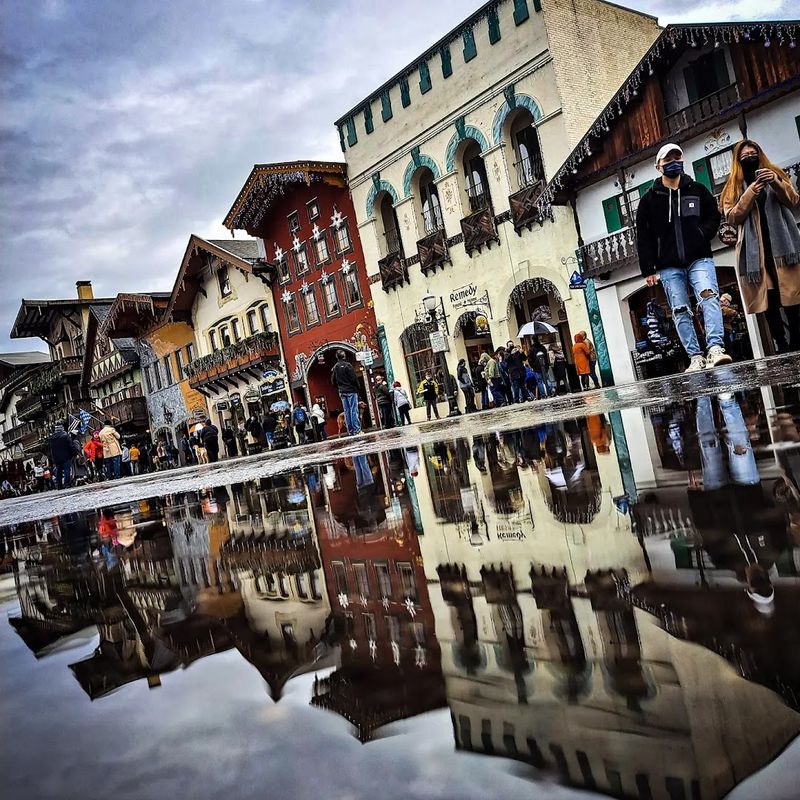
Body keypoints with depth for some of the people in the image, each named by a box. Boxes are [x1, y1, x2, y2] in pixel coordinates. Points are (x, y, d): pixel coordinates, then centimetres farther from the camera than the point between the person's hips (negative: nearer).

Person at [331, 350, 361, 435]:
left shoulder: (334, 368, 8)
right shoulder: (347, 365, -10)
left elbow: (333, 381, 12)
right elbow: (354, 379, -13)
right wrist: (357, 388, -1)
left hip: (342, 392, 5)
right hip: (351, 391, -5)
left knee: (346, 412, 6)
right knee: (354, 410, -6)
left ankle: (350, 431, 4)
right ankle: (357, 430, -9)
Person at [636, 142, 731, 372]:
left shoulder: (698, 190, 13)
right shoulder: (649, 199, 9)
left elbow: (714, 217, 18)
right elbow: (643, 238, 6)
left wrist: (702, 234, -5)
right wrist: (648, 270, -1)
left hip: (699, 259, 0)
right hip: (669, 266, 1)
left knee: (709, 296, -22)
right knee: (681, 311, -2)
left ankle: (715, 348, -30)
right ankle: (696, 357, 1)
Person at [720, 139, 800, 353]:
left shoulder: (775, 174, 18)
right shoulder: (733, 187, 14)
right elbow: (731, 218, -1)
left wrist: (775, 182, -10)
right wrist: (750, 193, -13)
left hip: (782, 244, 1)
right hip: (754, 249, -1)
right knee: (768, 300, -3)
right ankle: (781, 346, 3)